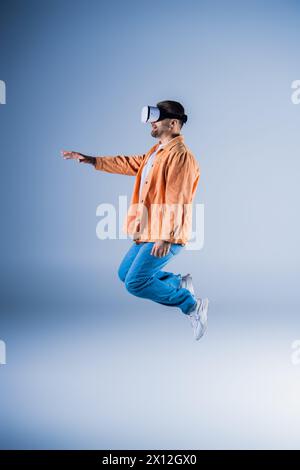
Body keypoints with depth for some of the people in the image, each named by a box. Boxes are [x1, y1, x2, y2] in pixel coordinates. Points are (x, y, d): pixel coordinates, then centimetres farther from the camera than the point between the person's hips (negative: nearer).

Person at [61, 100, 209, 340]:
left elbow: (176, 201, -24)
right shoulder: (157, 151, 14)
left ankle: (192, 305, 1)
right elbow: (129, 163, 24)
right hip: (148, 232, 10)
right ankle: (180, 283, 23)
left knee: (135, 283, -11)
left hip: (165, 236, -10)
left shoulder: (180, 156, -18)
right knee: (125, 274, 18)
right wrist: (90, 160, 22)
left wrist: (166, 238, -27)